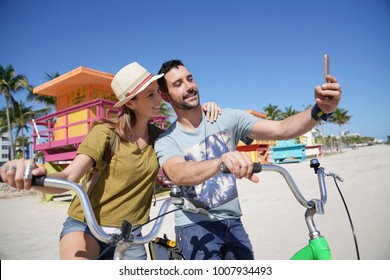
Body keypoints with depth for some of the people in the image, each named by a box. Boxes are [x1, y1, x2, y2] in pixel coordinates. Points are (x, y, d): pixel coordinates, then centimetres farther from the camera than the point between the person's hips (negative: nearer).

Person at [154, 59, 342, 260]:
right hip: (195, 226, -2)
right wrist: (219, 161, -47)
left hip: (232, 222, 3)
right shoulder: (166, 140, -7)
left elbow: (280, 129, -12)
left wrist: (320, 110, -29)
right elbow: (177, 174, -29)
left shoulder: (227, 118, -2)